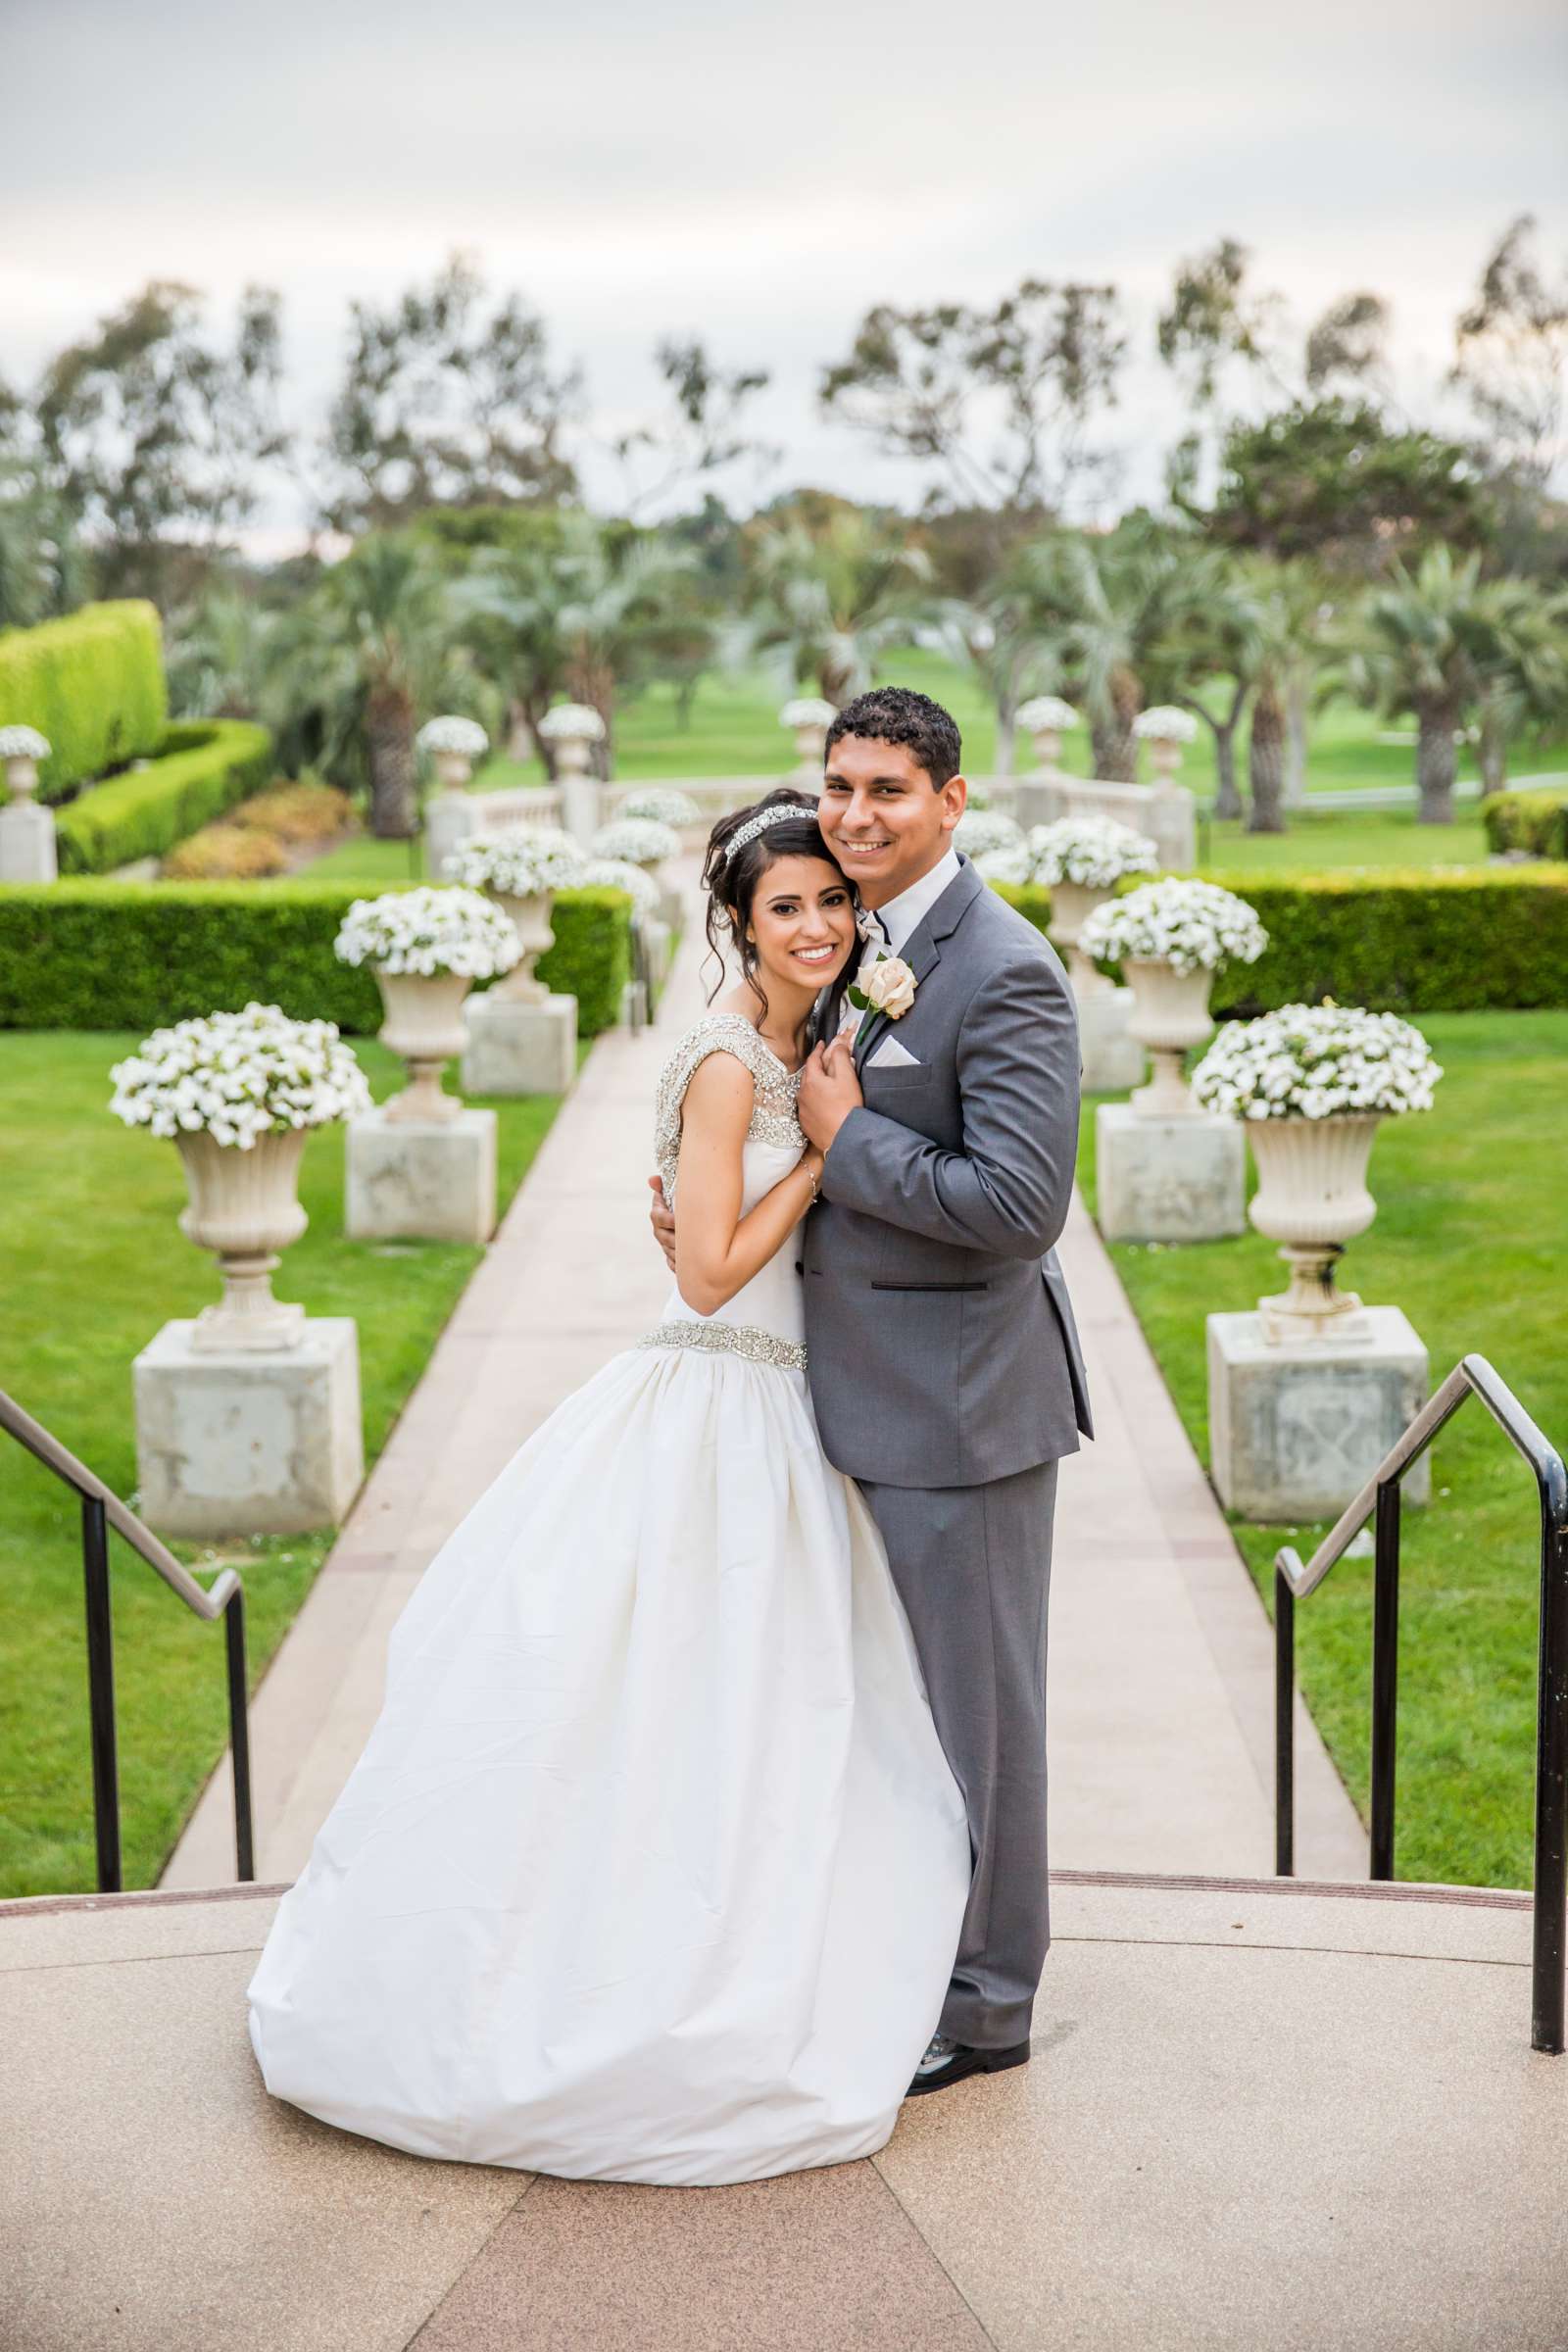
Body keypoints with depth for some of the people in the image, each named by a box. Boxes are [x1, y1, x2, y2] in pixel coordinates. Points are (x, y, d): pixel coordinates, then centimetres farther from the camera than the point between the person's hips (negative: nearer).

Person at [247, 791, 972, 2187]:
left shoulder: (798, 1048, 11)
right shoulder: (728, 1060, -17)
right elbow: (710, 1270, -20)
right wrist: (829, 1140, -16)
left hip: (771, 1417, 9)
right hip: (712, 1417, -9)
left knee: (734, 1724, 15)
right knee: (664, 1718, -1)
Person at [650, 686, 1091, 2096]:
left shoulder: (1004, 971, -18)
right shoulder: (863, 946, 10)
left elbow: (1019, 1200, -26)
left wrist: (844, 1142, -18)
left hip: (962, 1400, -9)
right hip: (879, 1392, 9)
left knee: (977, 1701, 3)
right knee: (913, 1697, 21)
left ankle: (983, 2005, 17)